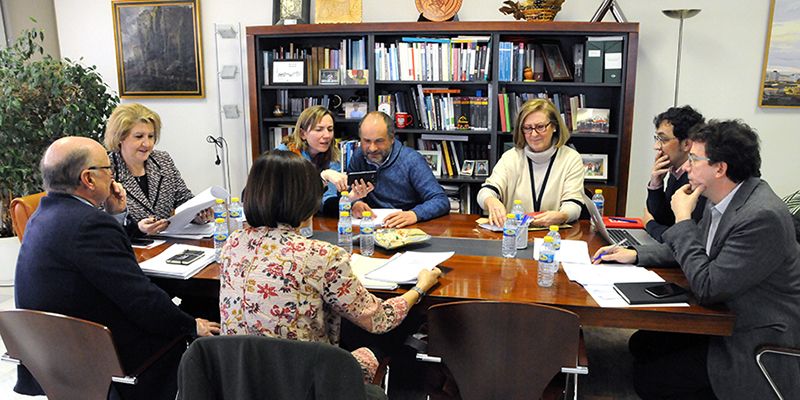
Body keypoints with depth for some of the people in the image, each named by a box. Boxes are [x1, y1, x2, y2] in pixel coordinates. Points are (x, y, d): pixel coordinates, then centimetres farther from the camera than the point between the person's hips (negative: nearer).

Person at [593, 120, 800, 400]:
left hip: (758, 346, -8)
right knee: (642, 344, 9)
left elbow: (706, 288, -27)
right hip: (726, 322, 8)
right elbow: (695, 247, 17)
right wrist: (635, 254, 6)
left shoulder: (763, 216, -28)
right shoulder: (723, 201, 0)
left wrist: (683, 219, -20)